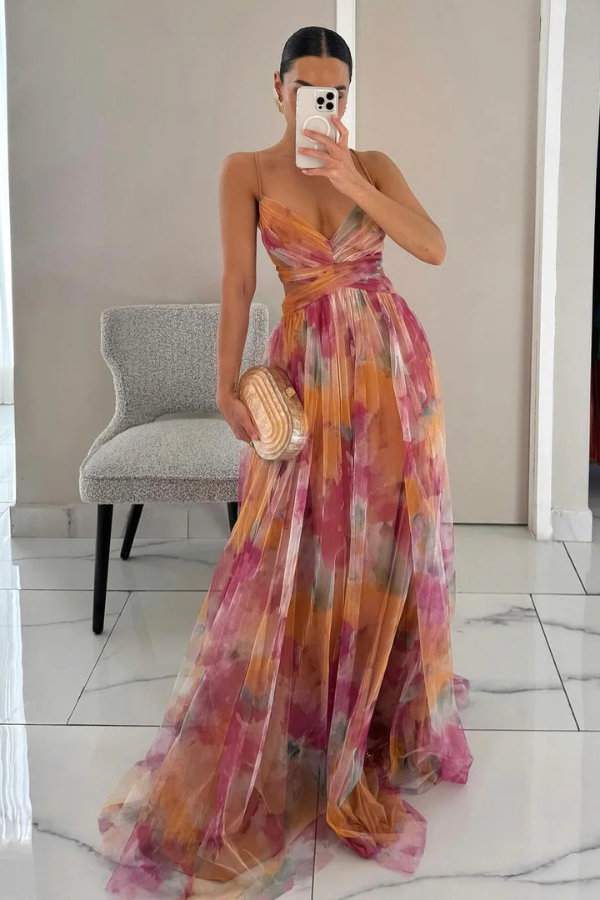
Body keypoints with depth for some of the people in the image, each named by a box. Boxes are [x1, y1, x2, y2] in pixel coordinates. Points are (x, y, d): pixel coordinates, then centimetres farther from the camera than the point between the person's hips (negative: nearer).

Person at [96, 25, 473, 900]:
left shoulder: (374, 165, 5)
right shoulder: (246, 172, 1)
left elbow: (434, 246, -7)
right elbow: (238, 281, -5)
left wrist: (352, 182, -16)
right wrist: (228, 384, -13)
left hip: (391, 361, 2)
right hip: (307, 367, -2)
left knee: (388, 538, 8)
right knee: (296, 549, -2)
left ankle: (387, 711, 27)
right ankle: (290, 733, 11)